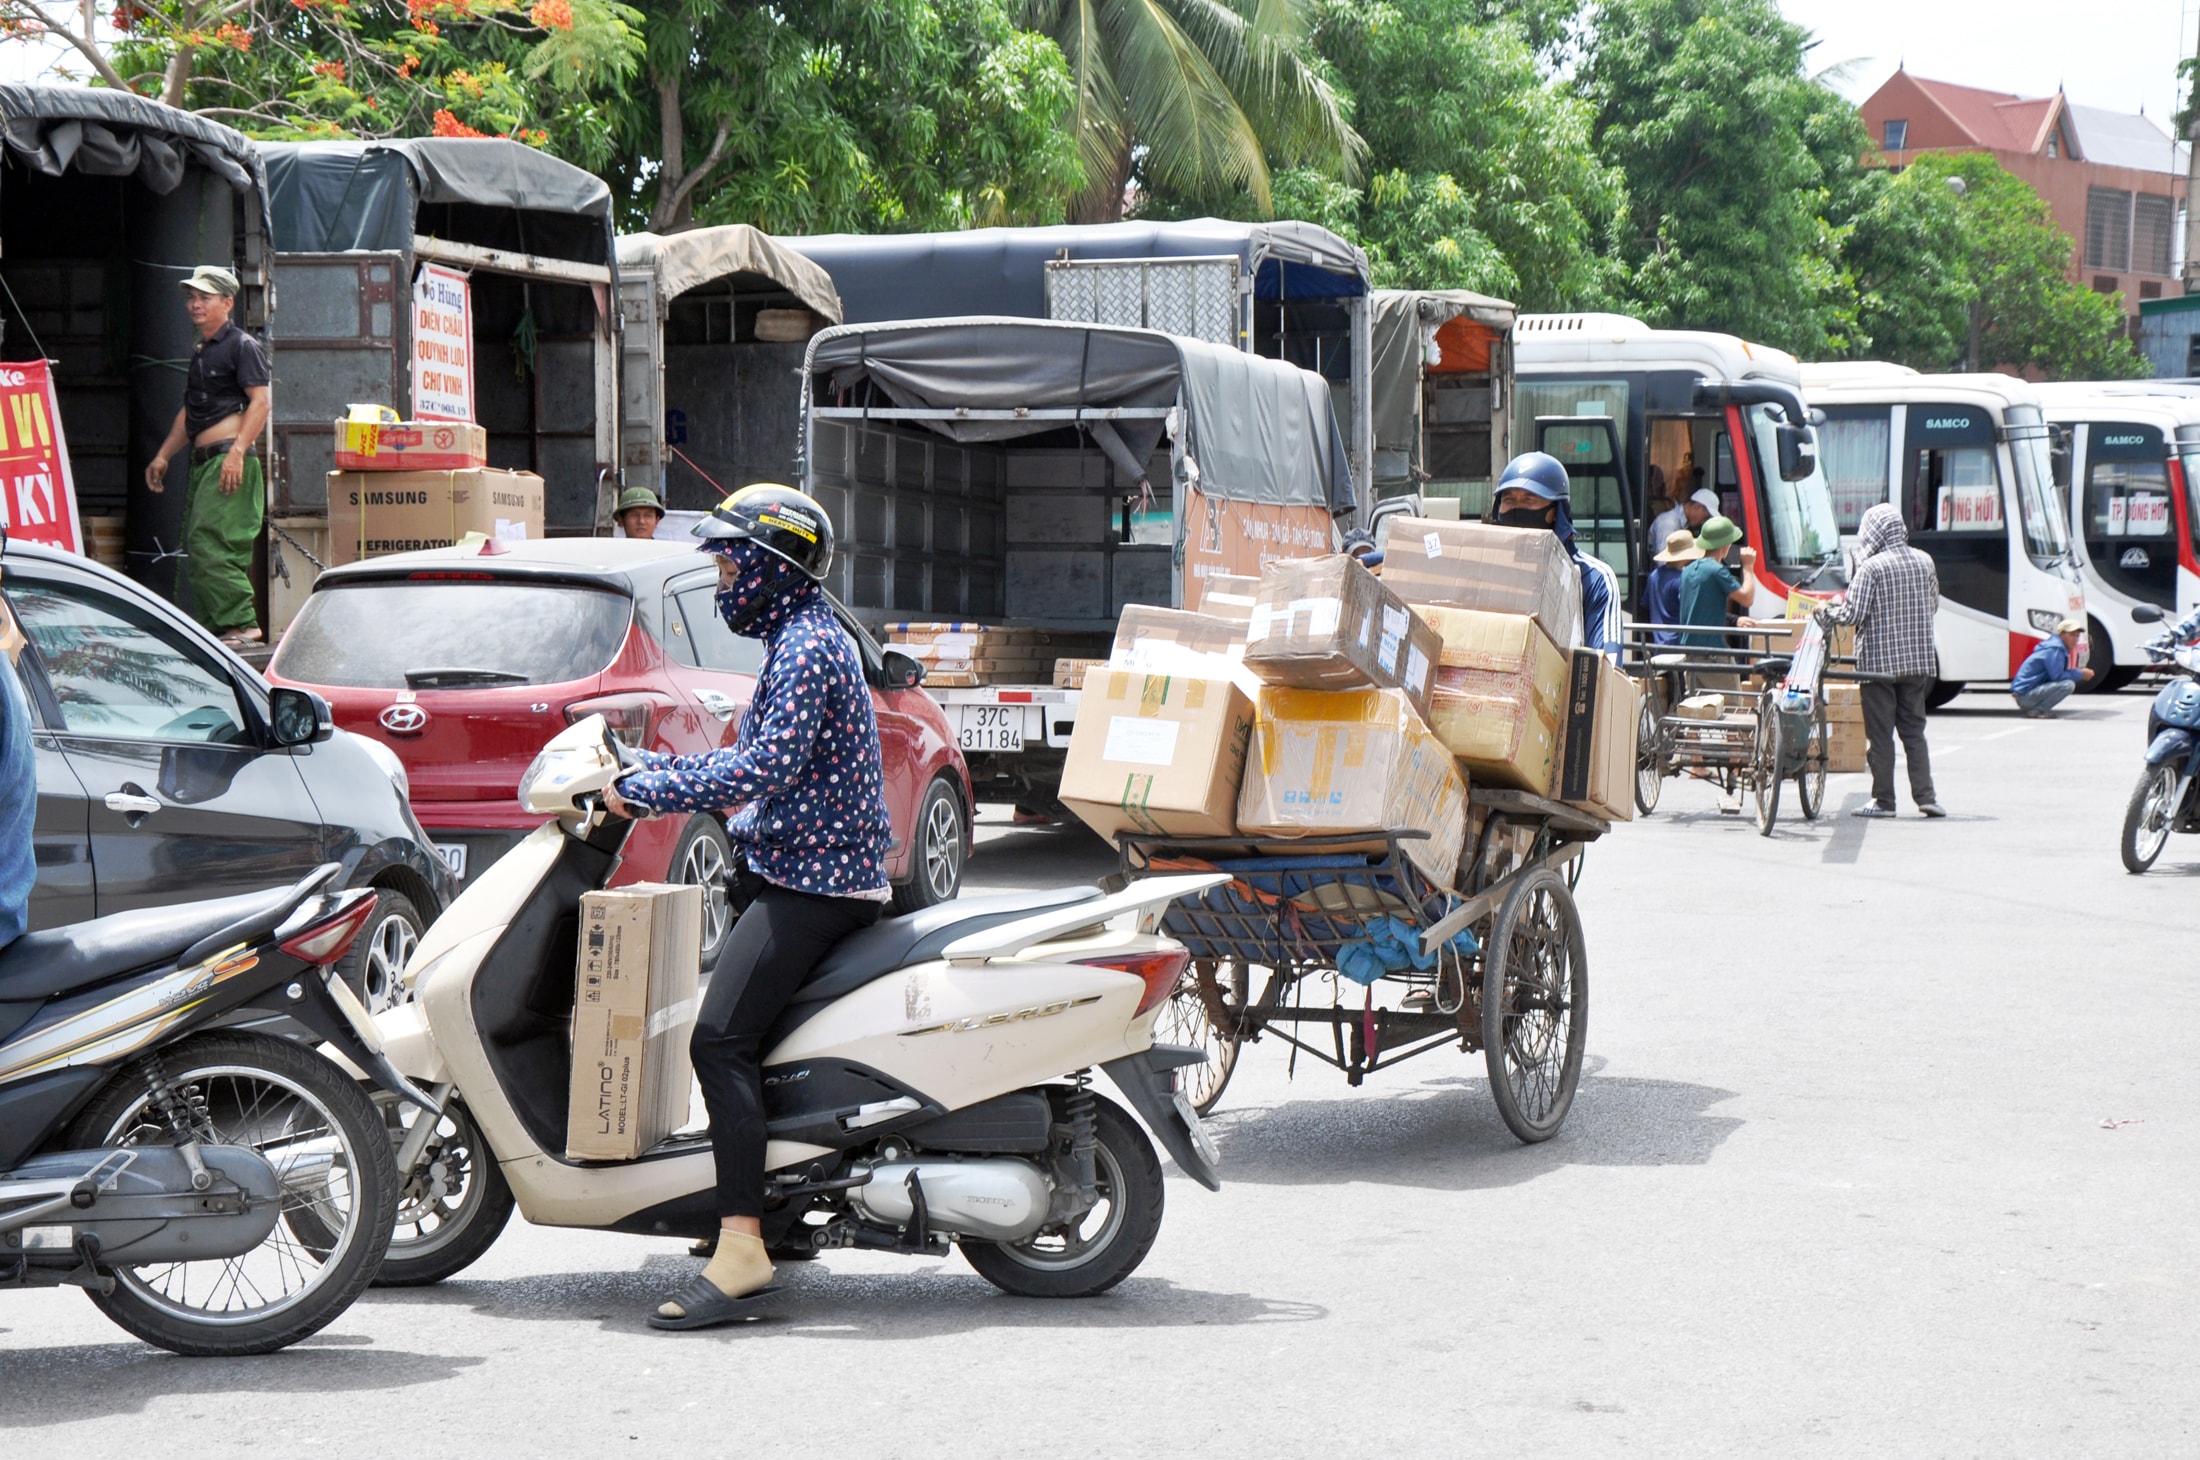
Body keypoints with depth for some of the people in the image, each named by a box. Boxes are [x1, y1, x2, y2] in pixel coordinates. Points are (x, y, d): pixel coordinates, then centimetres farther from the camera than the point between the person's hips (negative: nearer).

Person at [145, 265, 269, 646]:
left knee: (209, 542, -18)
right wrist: (163, 455, 25)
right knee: (197, 549, 8)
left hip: (230, 460, -10)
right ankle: (208, 626, 12)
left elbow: (259, 402, -15)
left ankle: (241, 623, -17)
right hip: (204, 461, 10)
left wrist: (237, 451, -24)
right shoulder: (199, 351, 22)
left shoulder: (243, 346, -6)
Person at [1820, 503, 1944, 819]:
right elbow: (1934, 606, 14)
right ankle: (1925, 797, 4)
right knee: (1914, 730, 11)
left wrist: (1826, 612, 3)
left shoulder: (1871, 567, -14)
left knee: (1880, 733, 3)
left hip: (1879, 661, -5)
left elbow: (1853, 614, -15)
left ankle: (1883, 800, 5)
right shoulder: (1924, 562, 4)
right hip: (1918, 660, 5)